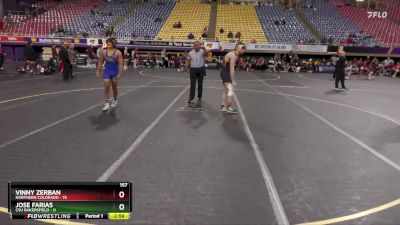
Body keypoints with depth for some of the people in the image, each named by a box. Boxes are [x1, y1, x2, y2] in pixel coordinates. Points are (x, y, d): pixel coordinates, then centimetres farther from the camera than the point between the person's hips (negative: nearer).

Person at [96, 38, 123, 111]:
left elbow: (121, 64, -12)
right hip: (107, 71, 2)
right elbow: (100, 62, 10)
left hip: (115, 72, -2)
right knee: (106, 87, -7)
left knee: (114, 88, 12)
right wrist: (98, 71, 6)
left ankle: (115, 100, 36)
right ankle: (106, 104, -6)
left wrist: (119, 74, -19)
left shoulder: (117, 52, -10)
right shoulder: (104, 52, 1)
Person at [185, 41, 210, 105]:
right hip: (193, 69, 1)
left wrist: (204, 48, -44)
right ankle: (191, 98, -7)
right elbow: (188, 61, 11)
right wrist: (186, 68, -2)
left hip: (201, 69, -1)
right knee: (192, 84, -5)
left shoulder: (202, 51, -2)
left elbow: (207, 52, -24)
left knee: (200, 84, 7)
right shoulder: (190, 53, 8)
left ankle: (199, 98, 18)